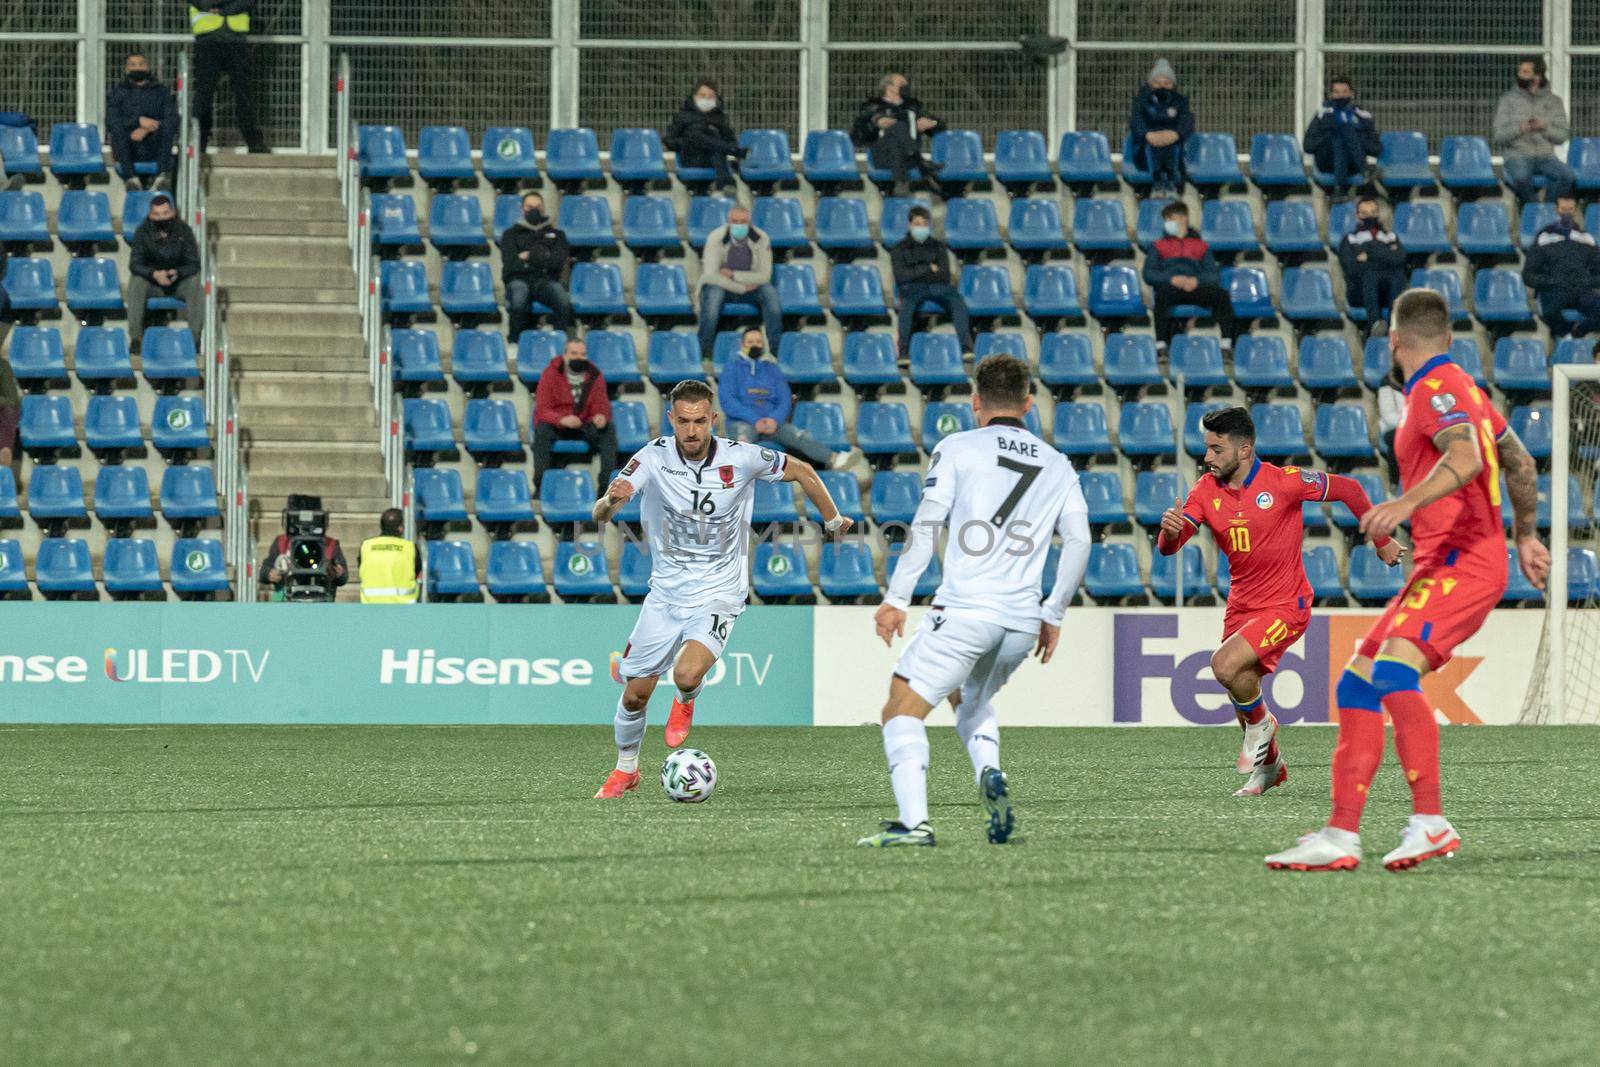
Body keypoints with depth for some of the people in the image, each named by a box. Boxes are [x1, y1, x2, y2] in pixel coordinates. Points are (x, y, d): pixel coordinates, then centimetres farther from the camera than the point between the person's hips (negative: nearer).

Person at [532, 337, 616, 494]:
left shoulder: (594, 375, -1)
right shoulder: (550, 373, -11)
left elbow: (601, 405, -2)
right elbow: (542, 410, -17)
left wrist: (601, 416, -29)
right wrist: (562, 420, -39)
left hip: (584, 426, 3)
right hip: (556, 426, -3)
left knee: (609, 429, -24)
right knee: (542, 429, -35)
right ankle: (540, 484, -32)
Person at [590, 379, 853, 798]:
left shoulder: (742, 457, -14)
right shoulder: (654, 458, -13)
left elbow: (801, 471, 5)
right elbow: (599, 515, -21)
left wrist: (833, 520, 16)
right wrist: (611, 501, -45)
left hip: (718, 595, -2)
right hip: (665, 593, 2)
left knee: (687, 674, -26)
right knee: (636, 693, 4)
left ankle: (685, 702, 13)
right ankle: (625, 770, 32)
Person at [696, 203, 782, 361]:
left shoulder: (761, 239, -14)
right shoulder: (716, 238, -20)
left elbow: (764, 276, -15)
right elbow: (711, 276, -24)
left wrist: (733, 274, -22)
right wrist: (743, 288, -25)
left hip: (750, 284, 2)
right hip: (722, 285, -2)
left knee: (770, 292, -27)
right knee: (713, 293, -35)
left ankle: (776, 348, -23)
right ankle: (705, 352, -30)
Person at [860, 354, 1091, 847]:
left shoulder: (957, 449, 4)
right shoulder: (1057, 465, 16)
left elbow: (925, 526, -6)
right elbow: (1078, 540, 8)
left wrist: (896, 598, -6)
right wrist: (1052, 615, 15)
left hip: (964, 610, -5)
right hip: (1023, 621, 5)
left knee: (903, 710, 0)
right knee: (970, 698, 31)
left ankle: (913, 821, -19)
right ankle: (990, 776, 2)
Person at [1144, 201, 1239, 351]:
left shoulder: (1201, 246, 25)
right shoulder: (1159, 246, 25)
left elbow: (1214, 275, 11)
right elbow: (1148, 274, 9)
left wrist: (1197, 280, -12)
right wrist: (1171, 279, -11)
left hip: (1195, 287, 1)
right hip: (1170, 287, -1)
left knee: (1221, 294, -30)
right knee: (1162, 294, -39)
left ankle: (1226, 344, -38)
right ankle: (1161, 344, -48)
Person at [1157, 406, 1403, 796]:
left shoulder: (1283, 481, -16)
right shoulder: (1206, 490, -3)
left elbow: (1348, 489, -4)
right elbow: (1168, 546, -9)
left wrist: (1381, 540, 4)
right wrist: (1170, 531, -34)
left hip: (1285, 606, -6)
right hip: (1241, 606, 6)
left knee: (1225, 665, -25)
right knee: (1243, 698, 12)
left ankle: (1261, 723, 4)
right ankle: (1270, 765, 38)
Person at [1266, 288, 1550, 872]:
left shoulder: (1437, 388, -9)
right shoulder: (1463, 387, 21)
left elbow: (1466, 458, -28)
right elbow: (1519, 462, 33)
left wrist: (1408, 502, -43)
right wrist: (1524, 536, 44)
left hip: (1463, 560, -10)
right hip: (1442, 565, 10)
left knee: (1392, 671, -29)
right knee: (1356, 685, 5)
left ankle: (1430, 822, -35)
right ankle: (1340, 836, 0)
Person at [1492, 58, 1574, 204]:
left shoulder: (1554, 101, 11)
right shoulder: (1508, 99, 7)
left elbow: (1562, 135, 3)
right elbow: (1499, 135, -1)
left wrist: (1544, 128, -17)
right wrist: (1521, 129, -20)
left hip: (1545, 156, 2)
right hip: (1517, 155, -2)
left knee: (1568, 177, -28)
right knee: (1521, 177, -38)